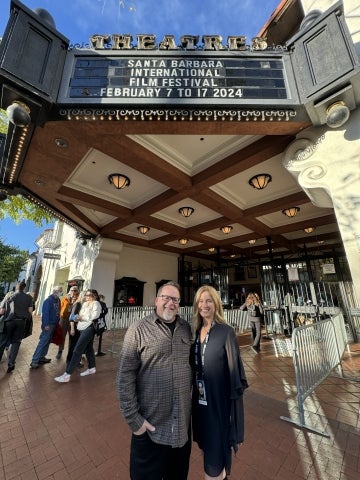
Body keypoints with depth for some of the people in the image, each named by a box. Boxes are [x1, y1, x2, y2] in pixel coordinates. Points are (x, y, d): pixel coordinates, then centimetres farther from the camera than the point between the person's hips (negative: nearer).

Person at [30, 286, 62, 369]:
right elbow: (45, 312, -20)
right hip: (48, 324, -8)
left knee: (47, 342, 15)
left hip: (54, 324, 8)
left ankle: (42, 357, 27)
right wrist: (46, 324, -21)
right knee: (43, 342, -5)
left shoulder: (58, 300, 7)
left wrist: (57, 321, 7)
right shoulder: (48, 300, -17)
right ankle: (34, 361, 3)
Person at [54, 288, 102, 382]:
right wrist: (78, 317, -8)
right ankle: (92, 368, 32)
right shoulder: (84, 304, 16)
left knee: (77, 350, -8)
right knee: (88, 349, 18)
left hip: (89, 328, -8)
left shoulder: (96, 303, -8)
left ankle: (67, 374, -1)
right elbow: (81, 314, 13)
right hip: (83, 328, 8)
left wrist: (82, 317, -10)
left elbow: (94, 317, -17)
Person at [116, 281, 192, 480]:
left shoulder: (186, 328, -2)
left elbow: (193, 365, 7)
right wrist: (133, 418, -11)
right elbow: (125, 377, -13)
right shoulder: (139, 329, -15)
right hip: (150, 425, -3)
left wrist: (194, 400, 4)